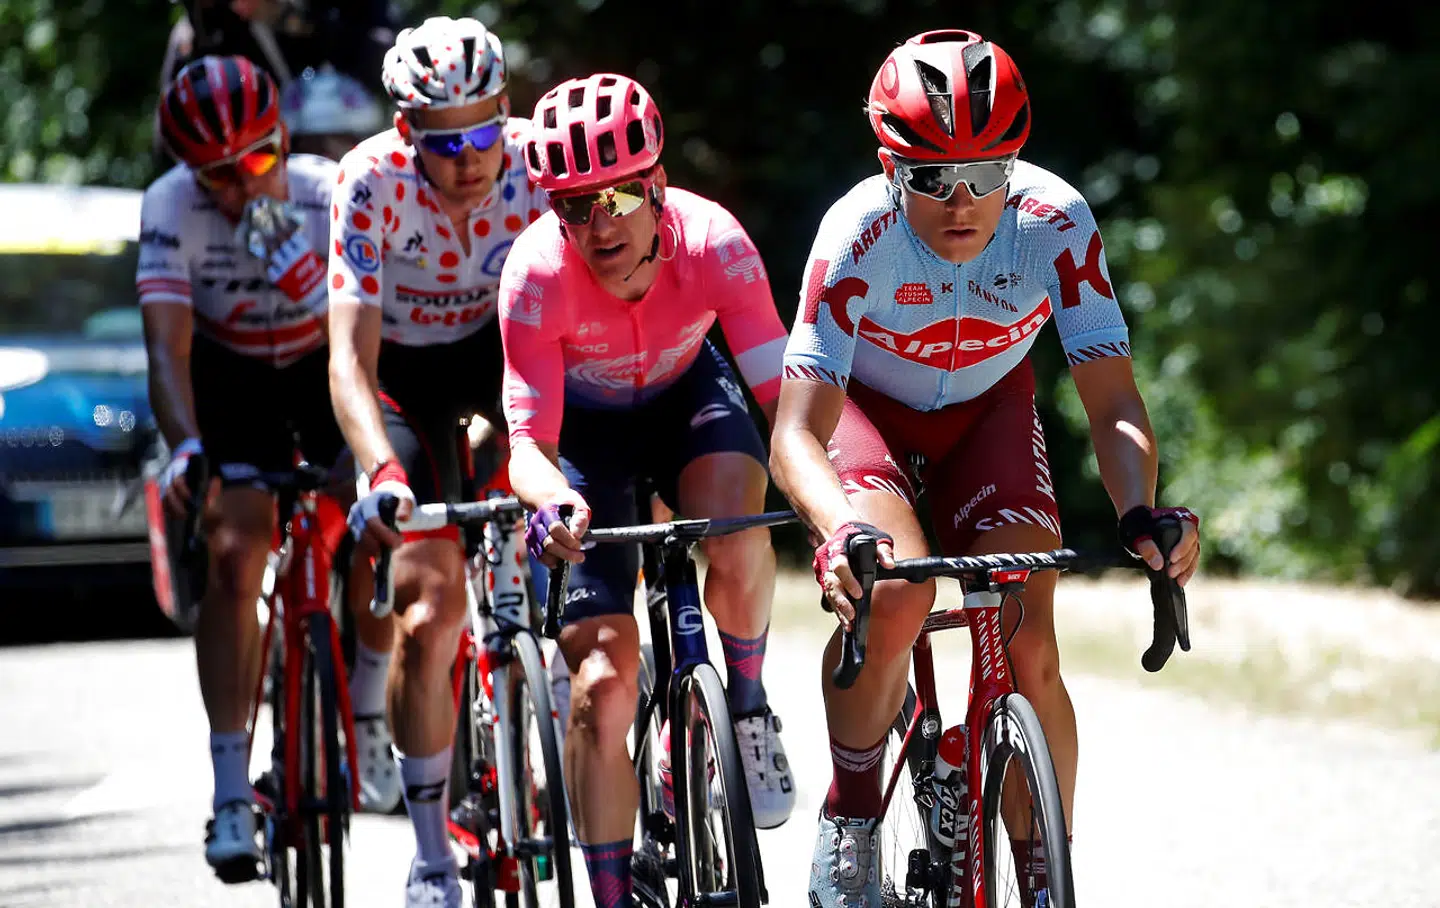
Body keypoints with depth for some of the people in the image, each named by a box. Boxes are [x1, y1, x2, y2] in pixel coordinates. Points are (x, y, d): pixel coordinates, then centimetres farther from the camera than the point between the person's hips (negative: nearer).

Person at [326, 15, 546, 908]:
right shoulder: (372, 183, -28)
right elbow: (350, 361, -33)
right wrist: (385, 476, -49)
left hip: (502, 343, 3)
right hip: (405, 371, -2)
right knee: (433, 596, -15)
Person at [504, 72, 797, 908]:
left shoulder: (711, 243, -31)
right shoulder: (538, 273, -32)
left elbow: (785, 394, -33)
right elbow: (529, 439, -32)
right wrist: (552, 503, -55)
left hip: (685, 396, 1)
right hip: (584, 424, -1)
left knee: (738, 541, -34)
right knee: (603, 685, -12)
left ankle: (749, 710, -4)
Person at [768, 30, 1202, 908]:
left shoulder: (1057, 224, -28)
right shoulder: (859, 234, -34)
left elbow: (1114, 406, -27)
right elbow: (797, 432, -39)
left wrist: (1141, 513, -47)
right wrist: (843, 531, -59)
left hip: (988, 410, 2)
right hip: (866, 407, -2)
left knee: (1028, 654, -16)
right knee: (892, 595, -31)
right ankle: (850, 819, -9)